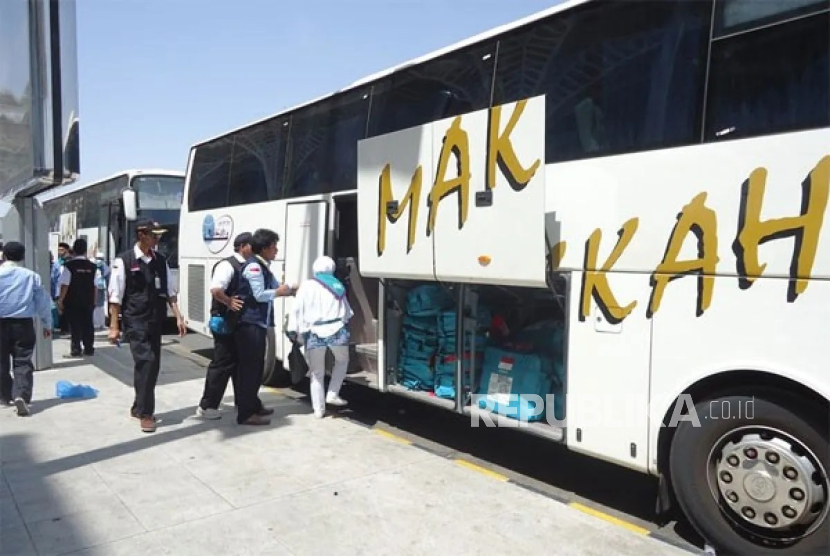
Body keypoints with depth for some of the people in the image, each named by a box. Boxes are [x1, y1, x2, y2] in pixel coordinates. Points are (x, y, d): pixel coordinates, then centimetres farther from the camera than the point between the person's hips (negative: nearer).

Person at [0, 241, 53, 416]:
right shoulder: (32, 276, -2)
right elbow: (43, 302, 3)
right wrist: (47, 324, 13)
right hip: (24, 324, 0)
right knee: (23, 362, 1)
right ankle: (21, 396, -17)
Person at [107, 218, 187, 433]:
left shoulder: (161, 261, 7)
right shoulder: (124, 261, -8)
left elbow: (170, 292, 9)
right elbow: (115, 296, -8)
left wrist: (178, 317, 1)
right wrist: (114, 326, -10)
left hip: (156, 322, 6)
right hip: (135, 321, -6)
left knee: (152, 364, 12)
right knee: (146, 362, -13)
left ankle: (139, 407, 31)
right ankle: (145, 413, -1)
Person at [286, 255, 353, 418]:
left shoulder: (307, 286, 6)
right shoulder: (338, 285, 15)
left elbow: (296, 309, -2)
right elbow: (347, 310, 19)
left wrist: (293, 330, 0)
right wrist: (346, 321, 37)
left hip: (314, 334, -1)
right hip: (336, 330, 1)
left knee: (317, 373, 12)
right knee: (342, 361, 27)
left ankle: (319, 409, 15)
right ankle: (332, 395, 15)